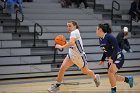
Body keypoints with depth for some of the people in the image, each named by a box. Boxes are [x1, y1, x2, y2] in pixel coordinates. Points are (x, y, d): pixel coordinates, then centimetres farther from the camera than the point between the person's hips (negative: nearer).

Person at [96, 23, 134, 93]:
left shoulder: (110, 37, -20)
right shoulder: (100, 39, 4)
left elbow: (116, 48, -24)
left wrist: (112, 58, -33)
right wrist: (102, 60, 13)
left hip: (118, 58, -9)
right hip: (110, 59, 9)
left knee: (110, 73, -23)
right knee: (113, 76, 12)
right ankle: (128, 79, 35)